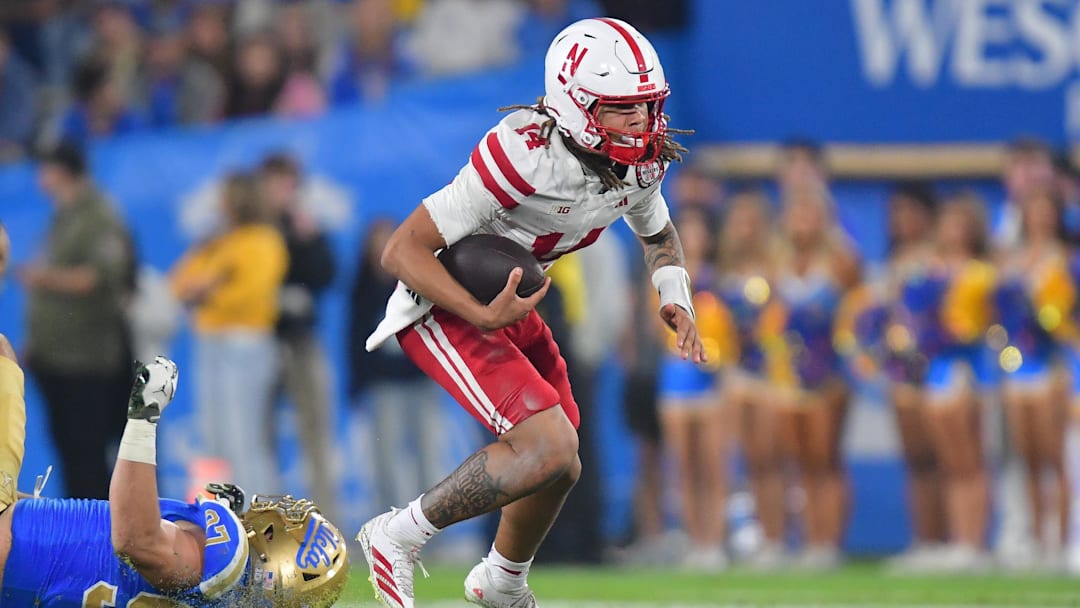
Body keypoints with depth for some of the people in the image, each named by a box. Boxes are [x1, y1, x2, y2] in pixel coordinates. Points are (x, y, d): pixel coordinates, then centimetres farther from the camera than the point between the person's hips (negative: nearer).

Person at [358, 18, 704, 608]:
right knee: (549, 448, -23)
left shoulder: (641, 162, -8)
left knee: (560, 468, 19)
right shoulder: (527, 156, -33)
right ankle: (397, 538, -7)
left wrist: (676, 300, -2)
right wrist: (483, 316, -35)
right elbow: (401, 251, -29)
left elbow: (658, 235, 17)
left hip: (505, 304, 9)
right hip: (442, 308, -8)